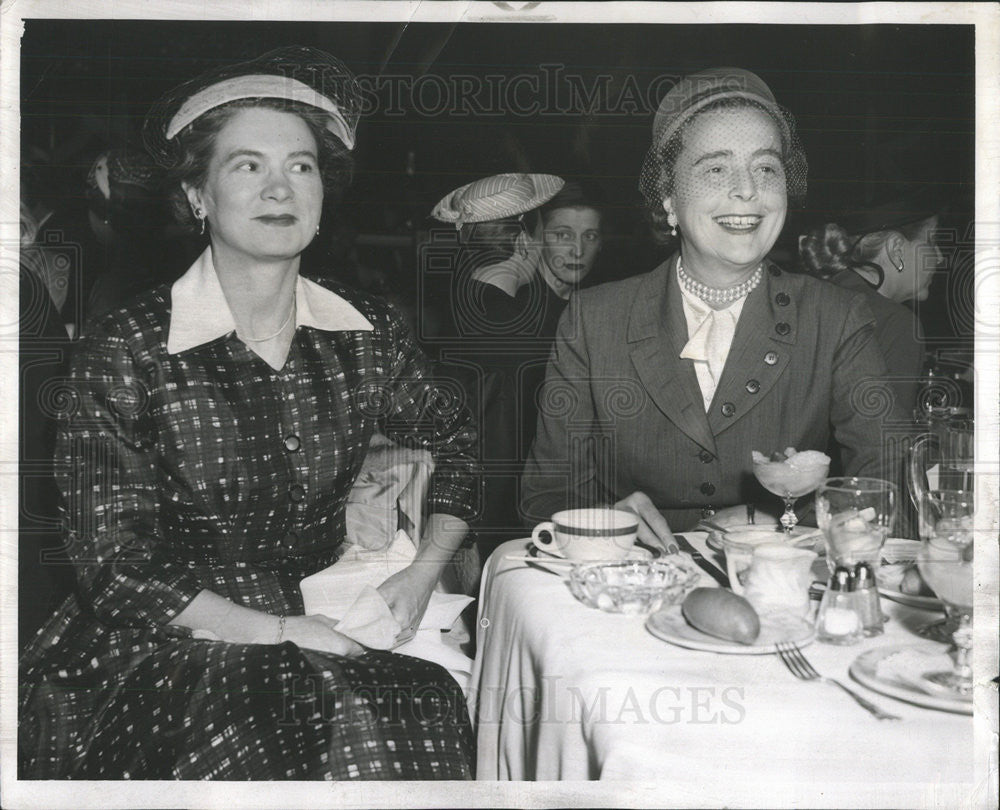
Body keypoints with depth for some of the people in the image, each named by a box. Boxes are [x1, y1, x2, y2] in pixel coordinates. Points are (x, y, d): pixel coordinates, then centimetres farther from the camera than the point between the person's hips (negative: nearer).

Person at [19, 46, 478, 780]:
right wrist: (275, 631, -16)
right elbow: (116, 562, -8)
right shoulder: (128, 352, -8)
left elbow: (455, 445, 17)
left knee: (430, 707, -25)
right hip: (172, 642, -3)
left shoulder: (368, 334, 2)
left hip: (327, 623, 4)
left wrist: (422, 573, 1)